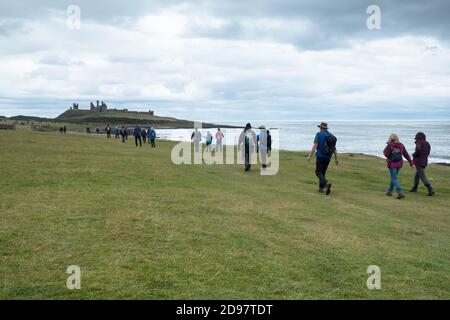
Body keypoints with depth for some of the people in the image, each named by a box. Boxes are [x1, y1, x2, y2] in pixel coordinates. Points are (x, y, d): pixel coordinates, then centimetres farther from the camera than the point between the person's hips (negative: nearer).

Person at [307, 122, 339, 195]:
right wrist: (336, 159, 8)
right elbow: (334, 148, 6)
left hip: (320, 156, -6)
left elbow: (315, 146, -16)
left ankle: (326, 184, -25)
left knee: (318, 172, -1)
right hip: (328, 157, 6)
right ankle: (321, 188, 19)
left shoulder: (319, 134, -9)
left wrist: (310, 156, -11)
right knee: (323, 172, 19)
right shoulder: (331, 136, 8)